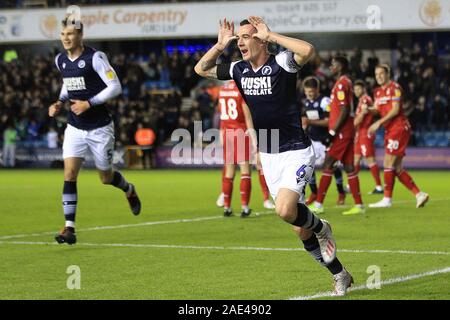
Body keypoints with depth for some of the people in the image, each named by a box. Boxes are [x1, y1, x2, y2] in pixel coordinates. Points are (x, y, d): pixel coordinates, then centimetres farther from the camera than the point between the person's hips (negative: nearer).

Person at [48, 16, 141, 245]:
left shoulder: (95, 58, -15)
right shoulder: (60, 60, 4)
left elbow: (115, 87, -16)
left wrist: (89, 103, -22)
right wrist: (60, 102, 5)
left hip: (100, 127, -4)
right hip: (75, 127, 4)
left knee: (106, 177, 10)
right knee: (69, 173, -13)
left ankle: (129, 190, 46)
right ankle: (69, 228, -12)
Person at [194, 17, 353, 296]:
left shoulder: (281, 64, -14)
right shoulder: (239, 70, 5)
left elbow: (308, 51, -35)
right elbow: (201, 69, 17)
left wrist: (271, 36, -28)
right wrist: (220, 45, 2)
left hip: (296, 152, -7)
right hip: (268, 156, 7)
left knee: (285, 210, -28)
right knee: (302, 230, 7)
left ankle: (321, 228, 5)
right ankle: (340, 275, 22)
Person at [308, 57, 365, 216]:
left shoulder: (341, 84, -13)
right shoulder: (347, 82, 16)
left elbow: (344, 112, -20)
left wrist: (332, 132, -19)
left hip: (341, 132, -10)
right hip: (347, 131, 10)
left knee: (327, 165, -7)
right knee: (349, 167, 8)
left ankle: (318, 204, -6)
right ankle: (359, 205, 6)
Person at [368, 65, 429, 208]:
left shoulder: (394, 88, -9)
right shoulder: (378, 91, 16)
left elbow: (395, 110, -16)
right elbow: (377, 109, 13)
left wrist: (379, 123, -19)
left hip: (399, 128, -9)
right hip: (390, 130, 9)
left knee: (388, 163, -10)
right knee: (397, 168, 6)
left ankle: (387, 199, -7)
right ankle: (419, 194, 9)